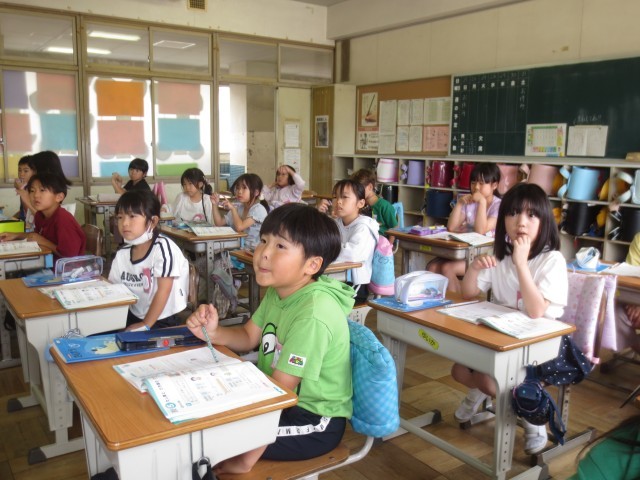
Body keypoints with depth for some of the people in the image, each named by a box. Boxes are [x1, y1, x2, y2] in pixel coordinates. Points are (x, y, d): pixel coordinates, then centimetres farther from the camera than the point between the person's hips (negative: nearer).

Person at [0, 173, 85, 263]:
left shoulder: (63, 219, -26)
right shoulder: (39, 215, 1)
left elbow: (70, 253, -28)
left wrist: (43, 242, -17)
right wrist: (16, 235, 8)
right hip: (51, 262, 8)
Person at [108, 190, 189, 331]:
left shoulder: (162, 247, -17)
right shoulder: (122, 255, 3)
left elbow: (163, 290, -16)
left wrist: (146, 325, -14)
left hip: (163, 321, -6)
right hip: (134, 317, 7)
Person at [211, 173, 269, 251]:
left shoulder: (259, 209, -13)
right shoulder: (238, 208, 10)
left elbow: (239, 227, -22)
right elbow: (219, 223, 15)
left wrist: (232, 208, -13)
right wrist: (215, 205, 5)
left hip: (253, 250, -6)